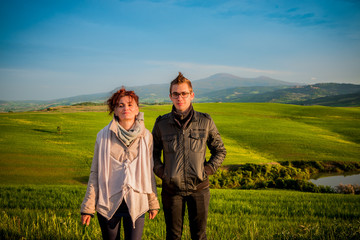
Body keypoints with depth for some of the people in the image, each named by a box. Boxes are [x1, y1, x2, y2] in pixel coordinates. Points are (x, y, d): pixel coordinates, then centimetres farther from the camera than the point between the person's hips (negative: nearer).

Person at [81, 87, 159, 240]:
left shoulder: (146, 136, 0)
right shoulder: (103, 136, -2)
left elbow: (148, 172, 8)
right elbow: (95, 173, 2)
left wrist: (153, 203, 10)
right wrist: (88, 207, 0)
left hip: (136, 204, 0)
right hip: (108, 204, 0)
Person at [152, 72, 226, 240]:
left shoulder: (205, 122, -1)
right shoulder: (161, 123, -1)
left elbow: (220, 151, 9)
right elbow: (153, 152, 12)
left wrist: (207, 170, -2)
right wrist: (160, 171, -1)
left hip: (198, 188, 0)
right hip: (172, 188, 0)